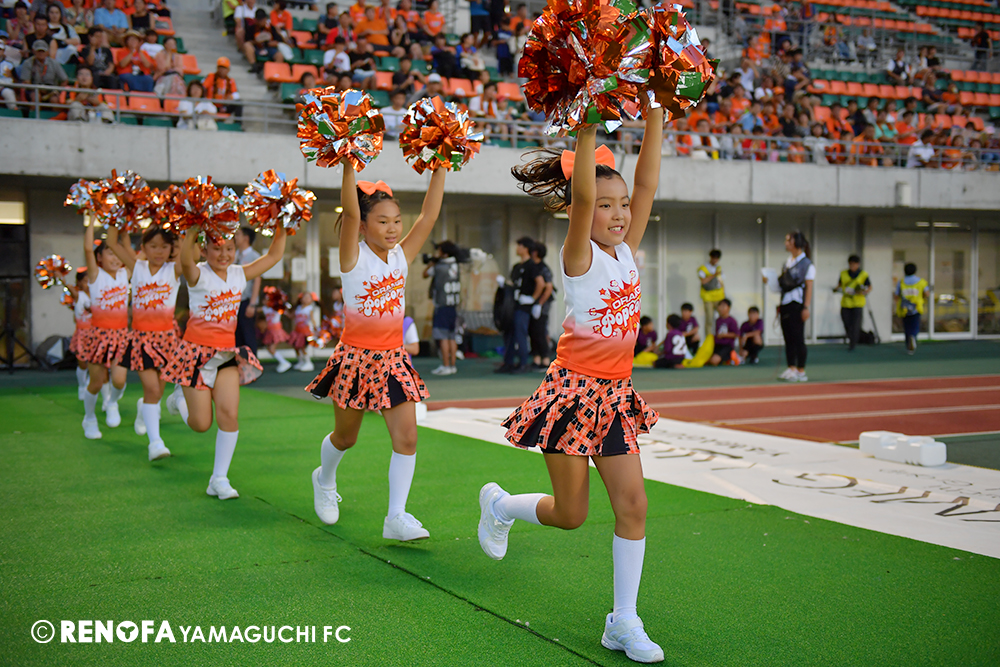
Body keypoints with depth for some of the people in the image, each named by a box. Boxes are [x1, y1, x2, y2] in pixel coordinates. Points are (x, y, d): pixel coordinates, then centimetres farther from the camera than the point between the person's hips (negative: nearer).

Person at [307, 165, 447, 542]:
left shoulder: (402, 256, 2)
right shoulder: (354, 257, -9)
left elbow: (429, 215, -3)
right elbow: (350, 212, -25)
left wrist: (440, 169, -7)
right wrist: (350, 164, -33)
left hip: (392, 359, 3)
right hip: (355, 358, -3)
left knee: (406, 437, -9)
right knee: (345, 437, 15)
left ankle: (396, 517, -3)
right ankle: (324, 480, 46)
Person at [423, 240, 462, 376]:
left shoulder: (439, 267, -11)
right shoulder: (455, 266, 7)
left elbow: (425, 274, 3)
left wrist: (433, 261, 11)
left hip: (442, 307, -7)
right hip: (453, 307, 7)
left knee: (443, 337, -5)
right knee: (452, 337, 10)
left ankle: (445, 366, -6)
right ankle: (452, 365, 12)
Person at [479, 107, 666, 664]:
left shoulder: (627, 251, 5)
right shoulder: (579, 256, -12)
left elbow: (647, 183, -3)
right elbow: (580, 195, -28)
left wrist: (655, 115, -9)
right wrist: (588, 126, -33)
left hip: (615, 394, 6)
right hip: (574, 391, -6)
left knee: (633, 504, 1)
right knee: (570, 514, 5)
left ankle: (624, 621, 12)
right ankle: (499, 504, 36)